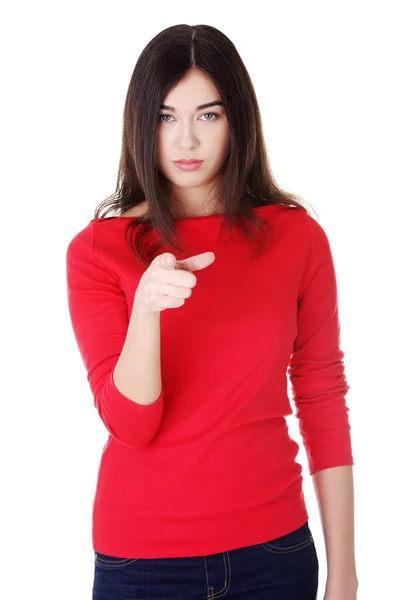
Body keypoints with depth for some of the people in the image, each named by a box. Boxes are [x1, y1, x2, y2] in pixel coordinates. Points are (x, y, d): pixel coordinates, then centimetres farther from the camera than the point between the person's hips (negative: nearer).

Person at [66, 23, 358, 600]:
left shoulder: (296, 235, -3)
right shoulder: (97, 250, -6)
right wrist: (147, 306, -29)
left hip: (272, 546, 1)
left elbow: (324, 402, 0)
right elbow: (130, 425, -12)